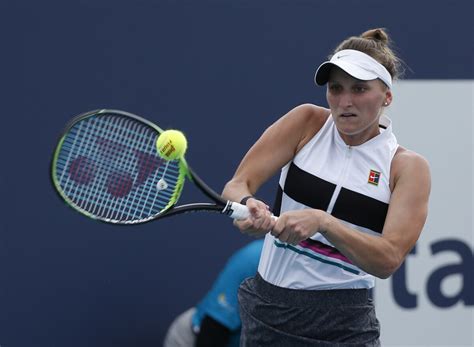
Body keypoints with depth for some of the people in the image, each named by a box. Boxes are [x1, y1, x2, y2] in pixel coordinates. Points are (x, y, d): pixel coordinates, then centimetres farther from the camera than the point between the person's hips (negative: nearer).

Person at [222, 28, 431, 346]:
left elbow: (388, 259, -18)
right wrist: (248, 205, -30)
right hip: (265, 308, 2)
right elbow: (237, 184, -6)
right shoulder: (308, 123, 0)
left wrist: (321, 221, -32)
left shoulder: (408, 167, -6)